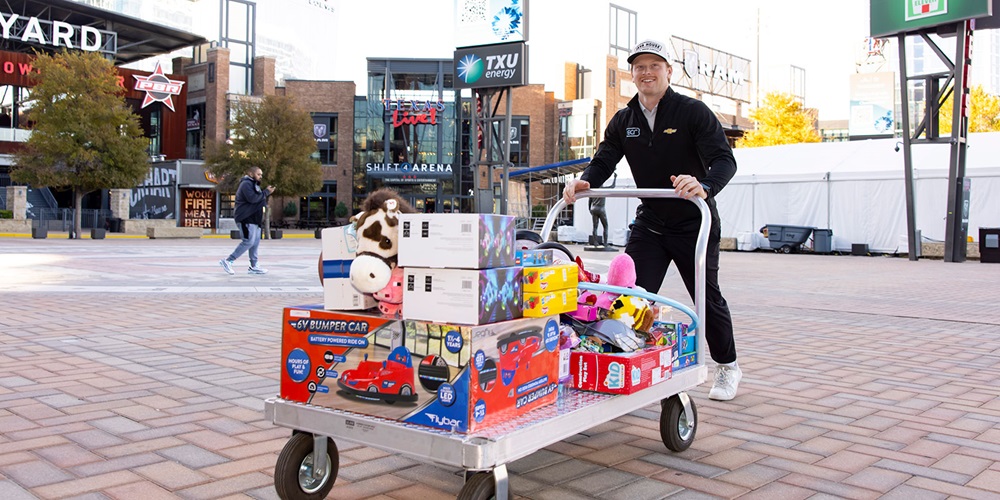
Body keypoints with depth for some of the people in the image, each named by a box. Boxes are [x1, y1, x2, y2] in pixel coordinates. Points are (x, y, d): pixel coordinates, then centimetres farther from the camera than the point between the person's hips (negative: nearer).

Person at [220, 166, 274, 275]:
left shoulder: (254, 184, 24)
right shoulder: (246, 184, -11)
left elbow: (259, 200, 23)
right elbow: (252, 198, -24)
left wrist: (267, 192, 6)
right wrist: (266, 192, -16)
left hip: (254, 219, 11)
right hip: (246, 218, -11)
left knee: (255, 243, 10)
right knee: (248, 242, -14)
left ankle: (254, 266, 15)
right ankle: (228, 261, -8)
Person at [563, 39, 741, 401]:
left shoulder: (693, 112, -11)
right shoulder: (623, 121, 5)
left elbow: (725, 160, -20)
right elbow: (604, 161, 0)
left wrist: (704, 186, -42)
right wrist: (583, 182, -23)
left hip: (694, 222, -3)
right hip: (649, 222, 4)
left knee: (707, 297, 8)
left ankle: (727, 367, 29)